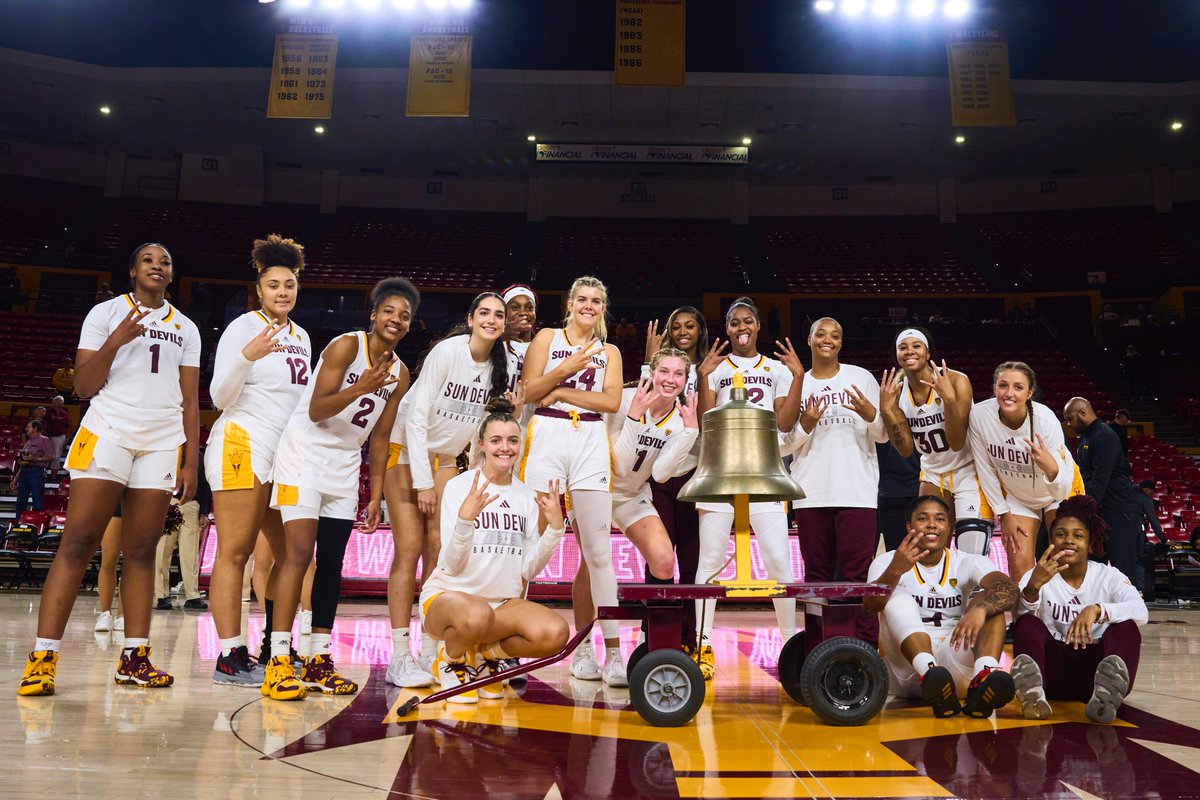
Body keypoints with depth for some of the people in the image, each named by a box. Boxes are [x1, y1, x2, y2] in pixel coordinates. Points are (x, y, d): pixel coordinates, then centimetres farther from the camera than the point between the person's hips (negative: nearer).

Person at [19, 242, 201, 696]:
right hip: (108, 432, -3)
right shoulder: (106, 314, 8)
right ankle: (42, 658, -9)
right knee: (78, 543, -9)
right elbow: (84, 387, 2)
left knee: (141, 550, 2)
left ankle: (134, 658, 4)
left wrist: (191, 463, 5)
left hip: (164, 442, 3)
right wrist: (114, 343, -14)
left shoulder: (185, 329, 16)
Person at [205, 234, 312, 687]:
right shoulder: (244, 327, -4)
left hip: (286, 453, 8)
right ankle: (230, 659, -4)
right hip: (242, 446, -8)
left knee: (289, 555, 7)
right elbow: (221, 397, -10)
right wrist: (247, 356, -24)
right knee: (234, 553, -6)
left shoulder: (302, 337, 17)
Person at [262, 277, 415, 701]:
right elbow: (316, 410, -18)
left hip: (346, 465, 7)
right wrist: (361, 388, -34)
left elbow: (379, 437, 10)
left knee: (331, 563, 7)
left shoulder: (400, 373, 6)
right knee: (299, 554, -14)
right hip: (306, 454, -6)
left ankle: (319, 661, 13)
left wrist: (376, 495, 7)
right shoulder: (346, 345, -12)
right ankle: (278, 662, -10)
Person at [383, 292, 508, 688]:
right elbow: (416, 418, -19)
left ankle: (430, 653, 6)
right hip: (407, 451, -5)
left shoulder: (498, 367, -2)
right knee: (409, 549, -9)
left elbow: (482, 423, 7)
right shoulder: (448, 351, -18)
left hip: (446, 459, 5)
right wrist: (422, 482, -19)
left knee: (440, 551, -1)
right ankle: (400, 658, -3)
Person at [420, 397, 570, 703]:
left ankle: (483, 654, 4)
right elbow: (452, 566, -14)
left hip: (505, 602, 4)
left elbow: (528, 569, 1)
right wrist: (465, 517, -31)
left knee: (555, 633, -25)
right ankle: (450, 660, -3)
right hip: (448, 594, -4)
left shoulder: (527, 496, 6)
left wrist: (554, 527, -12)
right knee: (477, 616, -40)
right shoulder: (459, 486, -6)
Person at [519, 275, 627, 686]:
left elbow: (611, 401, 1)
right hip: (547, 438, -1)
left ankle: (613, 652, -2)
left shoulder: (609, 352, 17)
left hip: (590, 443, 1)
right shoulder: (548, 337, 13)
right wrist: (566, 368, -10)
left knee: (598, 552, -3)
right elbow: (528, 392, 2)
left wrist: (561, 392, -5)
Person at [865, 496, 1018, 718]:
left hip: (956, 666, 2)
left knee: (989, 601, -14)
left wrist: (979, 608, -37)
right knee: (898, 598, -22)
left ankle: (984, 676, -43)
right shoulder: (888, 562, 2)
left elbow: (1009, 589, -15)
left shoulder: (968, 563, 7)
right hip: (908, 672, -1)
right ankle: (928, 673, -49)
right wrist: (895, 571, -38)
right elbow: (870, 606, -18)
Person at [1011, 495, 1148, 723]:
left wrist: (1096, 610, -33)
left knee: (1126, 628, -24)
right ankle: (1033, 693, -51)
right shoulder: (1037, 576, 6)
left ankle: (1106, 695, -51)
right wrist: (1033, 586, -35)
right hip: (1053, 673, 0)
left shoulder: (1109, 576, 6)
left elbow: (1141, 612, -15)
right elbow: (1020, 616, -14)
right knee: (1028, 624, -24)